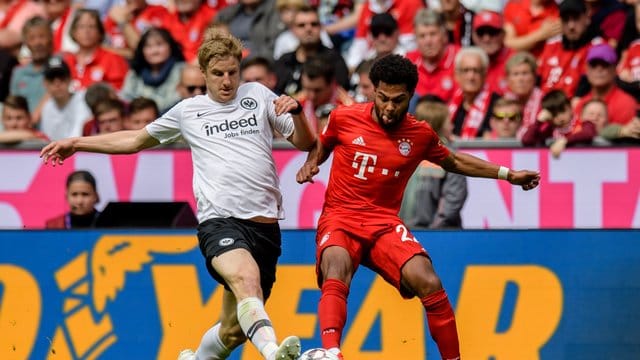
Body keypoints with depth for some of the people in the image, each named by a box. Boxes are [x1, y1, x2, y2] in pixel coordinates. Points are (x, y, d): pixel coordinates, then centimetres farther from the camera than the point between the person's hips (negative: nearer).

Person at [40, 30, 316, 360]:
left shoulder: (258, 95, 16)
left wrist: (296, 112, -5)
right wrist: (76, 143, 26)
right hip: (220, 220, -2)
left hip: (265, 224, 3)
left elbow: (305, 142, 16)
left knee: (234, 330, 4)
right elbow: (136, 139, 29)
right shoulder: (188, 111, 15)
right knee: (247, 278, -36)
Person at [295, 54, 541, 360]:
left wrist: (507, 174, 22)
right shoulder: (344, 118, -1)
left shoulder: (421, 134, 4)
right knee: (336, 275, -35)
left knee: (429, 285, -21)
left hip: (385, 224, 2)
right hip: (339, 219, -2)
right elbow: (321, 145, 21)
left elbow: (453, 162, 24)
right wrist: (310, 164, -1)